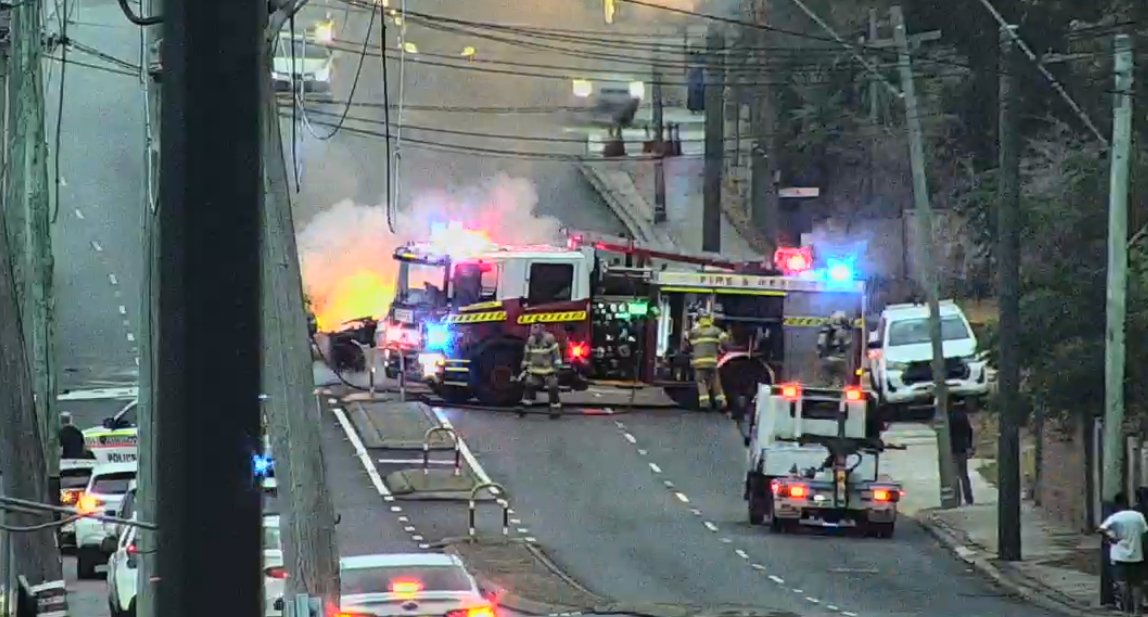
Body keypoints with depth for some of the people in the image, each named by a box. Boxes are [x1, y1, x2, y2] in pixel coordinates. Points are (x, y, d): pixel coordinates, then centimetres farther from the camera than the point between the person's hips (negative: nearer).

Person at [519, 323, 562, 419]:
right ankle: (525, 406, 2)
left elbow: (556, 354, -13)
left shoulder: (549, 339, -14)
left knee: (552, 388, -7)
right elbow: (527, 355, 16)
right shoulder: (530, 341, 4)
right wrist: (524, 367, 17)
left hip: (548, 370, -5)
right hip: (535, 370, 5)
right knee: (529, 385, -4)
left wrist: (557, 366, -16)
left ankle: (556, 408, 2)